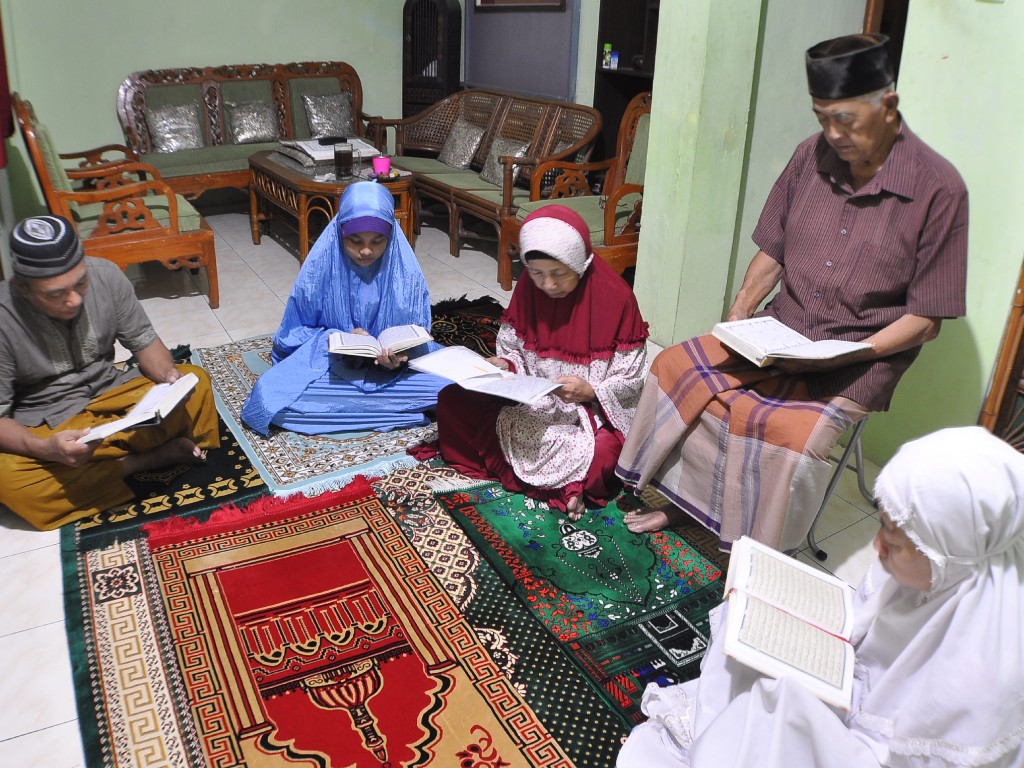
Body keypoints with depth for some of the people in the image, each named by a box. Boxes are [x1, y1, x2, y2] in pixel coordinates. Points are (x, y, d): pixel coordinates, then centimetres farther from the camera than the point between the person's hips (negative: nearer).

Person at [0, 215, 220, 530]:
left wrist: (168, 374, -23)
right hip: (41, 425, -2)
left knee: (197, 380, -15)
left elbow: (142, 340, -1)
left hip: (109, 393, 3)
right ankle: (150, 458, -20)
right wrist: (46, 449, -37)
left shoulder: (105, 275, -14)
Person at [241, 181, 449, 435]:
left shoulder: (405, 269, -12)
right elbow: (297, 331, -4)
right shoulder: (320, 264, -14)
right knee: (271, 401, -29)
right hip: (328, 362, 0)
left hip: (392, 366, 1)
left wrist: (400, 356, -27)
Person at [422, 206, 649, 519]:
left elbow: (630, 382, -9)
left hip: (595, 411, -5)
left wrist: (589, 391, -26)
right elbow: (512, 349, 7)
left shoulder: (616, 298, -15)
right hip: (530, 404, 5)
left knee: (601, 456, -38)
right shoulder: (528, 288, -4)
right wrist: (503, 365, -15)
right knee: (452, 401, -12)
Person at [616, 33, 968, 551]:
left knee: (791, 434, -30)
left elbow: (925, 318, -10)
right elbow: (772, 251, 8)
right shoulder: (813, 156, 0)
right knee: (675, 367, -11)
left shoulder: (939, 189, -13)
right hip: (779, 332, 5)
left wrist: (850, 352, -21)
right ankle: (680, 501, 8)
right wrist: (736, 320, -5)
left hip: (860, 360, -5)